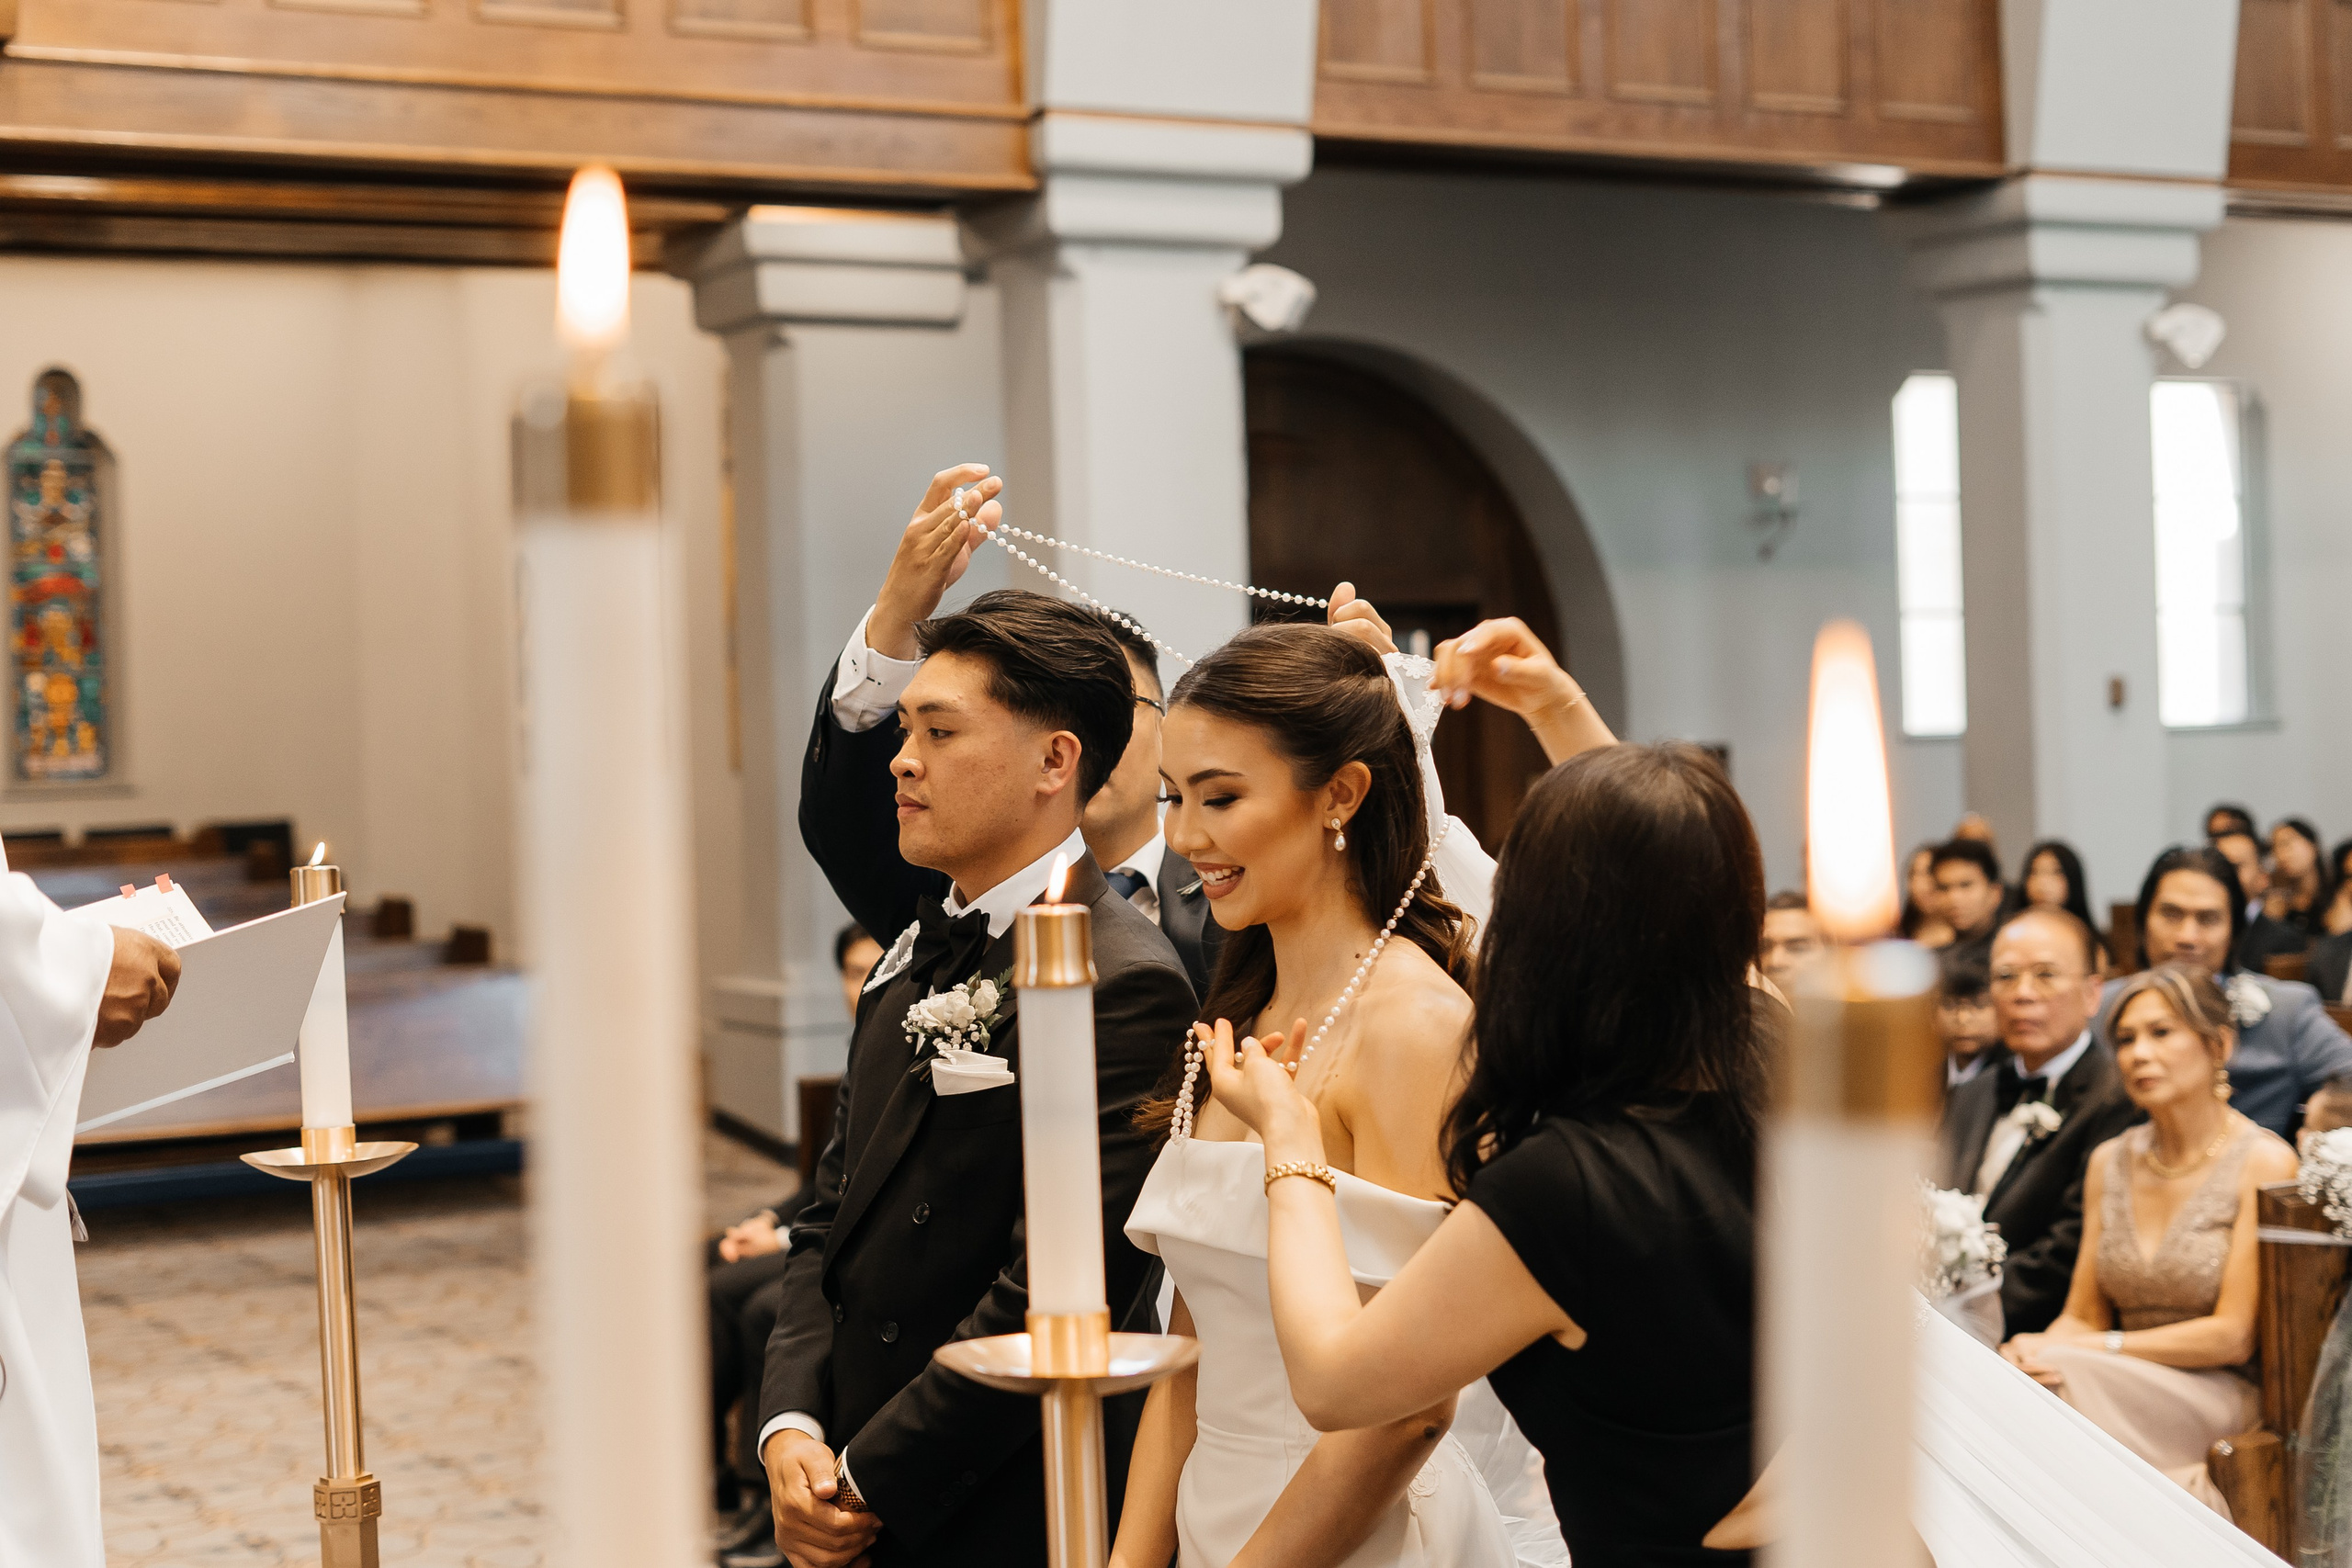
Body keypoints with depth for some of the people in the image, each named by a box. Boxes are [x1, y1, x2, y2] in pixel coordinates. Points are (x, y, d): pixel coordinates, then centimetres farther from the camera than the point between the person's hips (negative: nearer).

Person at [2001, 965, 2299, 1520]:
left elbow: (2234, 1337, -10)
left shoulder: (2265, 1162, -7)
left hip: (2224, 1399, -5)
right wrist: (2029, 1354, -13)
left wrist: (2096, 1349, -16)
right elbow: (2083, 1316, 11)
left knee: (2061, 1377, -31)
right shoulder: (2110, 1162, 11)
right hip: (2128, 1391, 5)